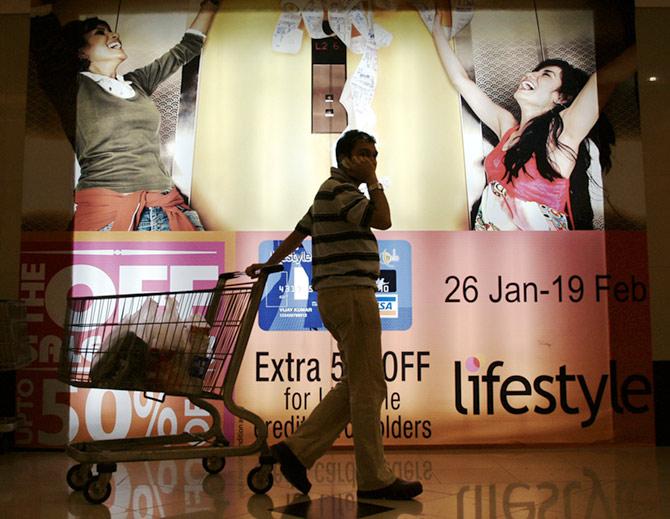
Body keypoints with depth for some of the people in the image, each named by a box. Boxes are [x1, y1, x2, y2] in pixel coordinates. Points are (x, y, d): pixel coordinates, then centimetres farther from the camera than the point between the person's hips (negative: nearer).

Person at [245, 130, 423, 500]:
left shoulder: (331, 194, 24)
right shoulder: (339, 189, -8)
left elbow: (297, 233, 31)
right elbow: (383, 220, -21)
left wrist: (268, 265, 39)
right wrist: (372, 181, -8)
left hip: (338, 295, 10)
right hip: (350, 293, -10)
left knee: (356, 386, 11)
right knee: (368, 388, -6)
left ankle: (298, 450, 12)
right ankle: (374, 479, 2)